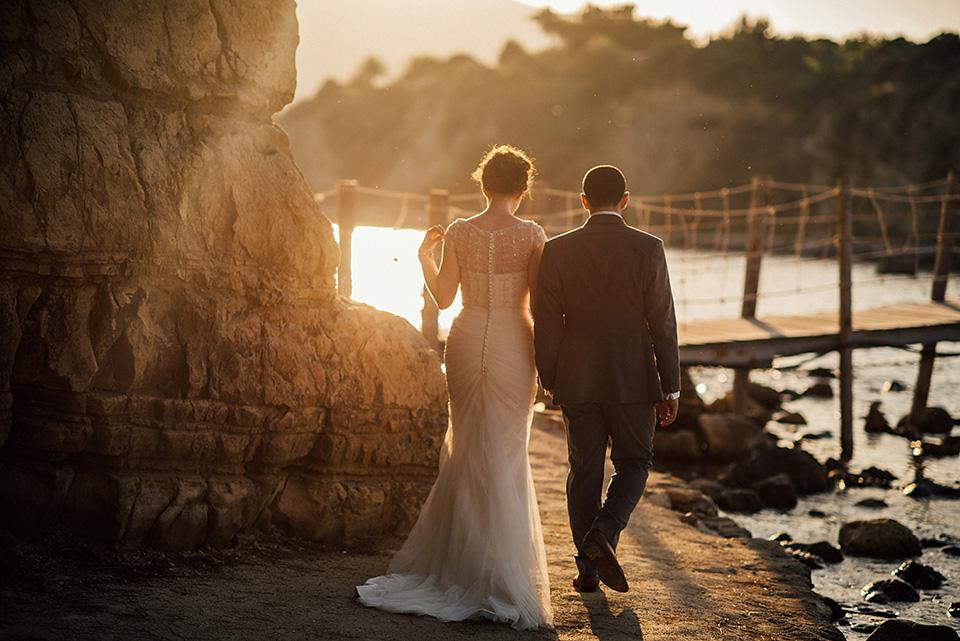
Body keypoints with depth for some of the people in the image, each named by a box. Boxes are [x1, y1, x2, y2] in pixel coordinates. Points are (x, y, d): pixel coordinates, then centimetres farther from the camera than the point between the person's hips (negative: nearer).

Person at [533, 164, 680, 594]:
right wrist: (670, 388, 0)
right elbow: (662, 322, -6)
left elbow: (546, 324, -2)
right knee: (634, 462, 14)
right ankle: (604, 531, -10)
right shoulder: (648, 249, -6)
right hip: (633, 379, -2)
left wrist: (549, 381, 9)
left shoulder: (557, 251, -3)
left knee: (585, 470, 11)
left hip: (576, 380, 2)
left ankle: (588, 568, 15)